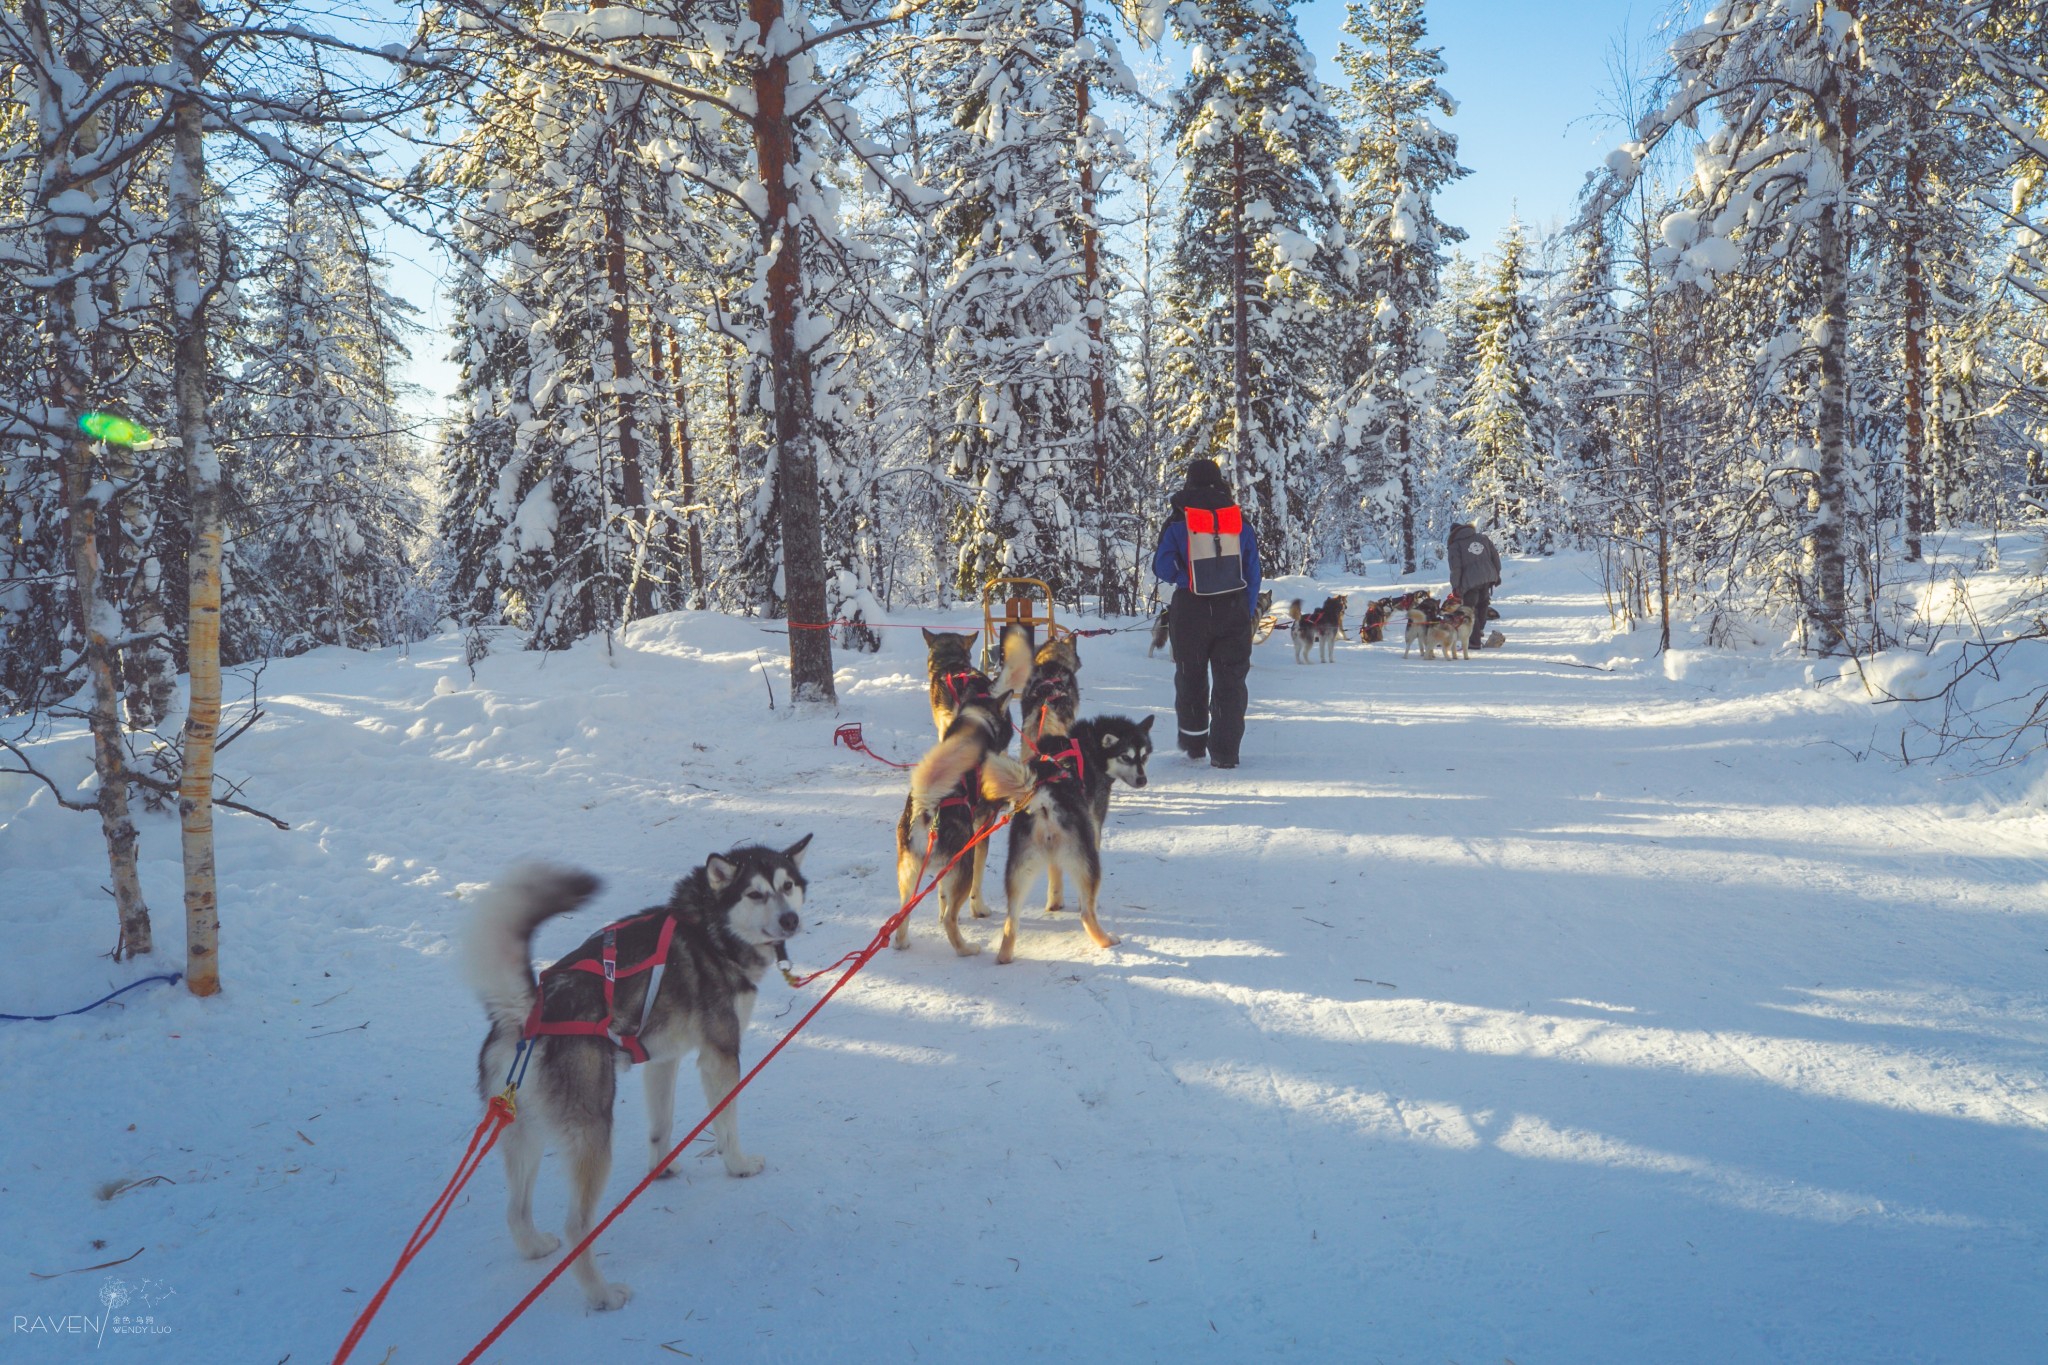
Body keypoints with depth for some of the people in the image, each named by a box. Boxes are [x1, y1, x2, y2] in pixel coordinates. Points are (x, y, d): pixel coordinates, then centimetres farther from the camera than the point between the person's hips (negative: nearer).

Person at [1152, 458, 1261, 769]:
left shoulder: (1178, 522, -3)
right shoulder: (1241, 522, 5)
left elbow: (1163, 568, -1)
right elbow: (1253, 574, 7)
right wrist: (1246, 615, 12)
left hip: (1191, 611, -1)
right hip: (1234, 611, 1)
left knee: (1190, 678, 16)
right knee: (1231, 681, 4)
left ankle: (1194, 741, 28)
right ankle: (1224, 752, -3)